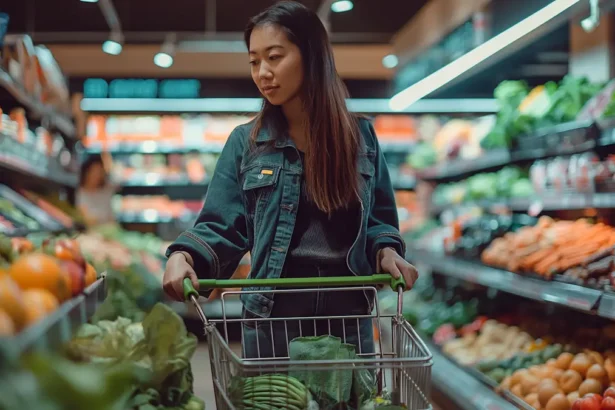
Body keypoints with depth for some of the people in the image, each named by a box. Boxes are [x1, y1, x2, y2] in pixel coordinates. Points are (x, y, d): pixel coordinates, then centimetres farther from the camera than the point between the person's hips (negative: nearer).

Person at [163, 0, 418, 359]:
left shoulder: (360, 136, 5)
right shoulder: (245, 143, 1)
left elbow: (377, 220, 11)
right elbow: (221, 226, -2)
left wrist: (386, 252, -10)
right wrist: (183, 255, -22)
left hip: (347, 312, 1)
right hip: (273, 313, -1)